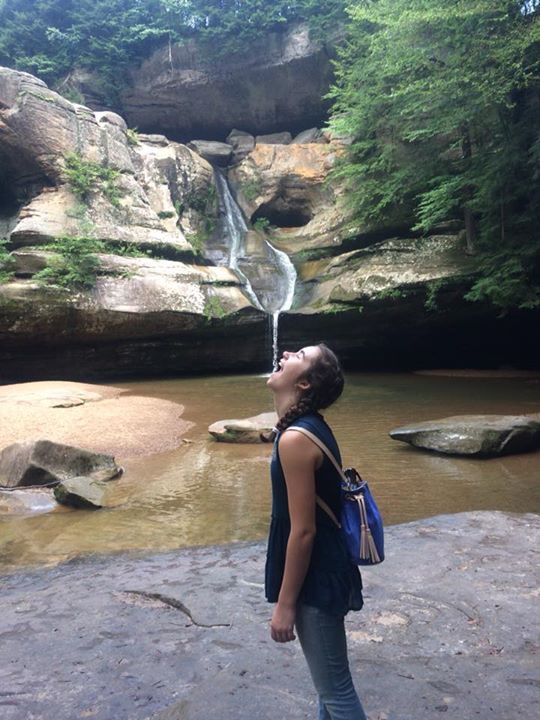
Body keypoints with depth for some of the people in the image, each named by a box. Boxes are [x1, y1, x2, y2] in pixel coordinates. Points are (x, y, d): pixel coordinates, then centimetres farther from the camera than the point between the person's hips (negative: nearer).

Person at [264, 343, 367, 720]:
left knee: (336, 689, 10)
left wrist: (285, 604, -15)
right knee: (329, 680, 26)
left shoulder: (295, 440, -26)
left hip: (316, 579, -9)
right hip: (325, 570, 9)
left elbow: (303, 530, -24)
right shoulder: (312, 425, 3)